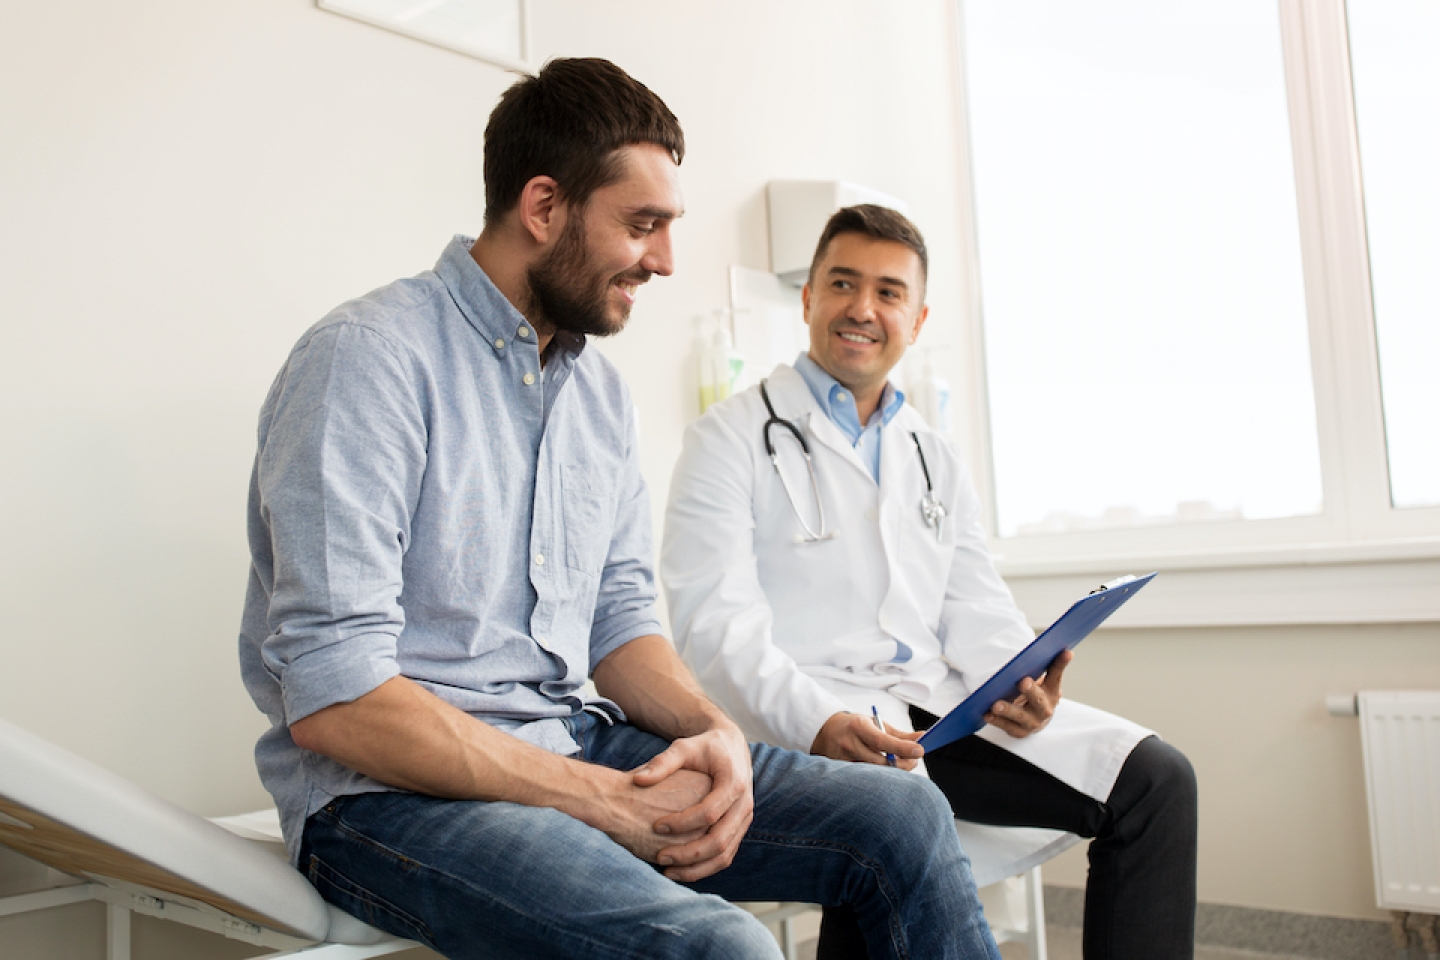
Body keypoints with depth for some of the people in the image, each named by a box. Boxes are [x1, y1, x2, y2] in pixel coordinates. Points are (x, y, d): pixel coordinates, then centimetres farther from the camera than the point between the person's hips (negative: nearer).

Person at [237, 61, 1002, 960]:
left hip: (578, 748, 7)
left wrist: (716, 732, -7)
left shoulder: (603, 393, 12)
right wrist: (603, 800, -20)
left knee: (905, 819, -3)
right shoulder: (368, 359, -14)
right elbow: (331, 697, -20)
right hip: (398, 787, -7)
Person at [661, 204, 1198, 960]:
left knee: (1155, 779, -9)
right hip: (806, 721, -5)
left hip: (939, 707, 6)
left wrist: (1015, 680, -8)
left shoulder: (935, 458, 22)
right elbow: (716, 626, -9)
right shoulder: (733, 438, 2)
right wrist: (819, 723, -26)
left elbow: (975, 608, 16)